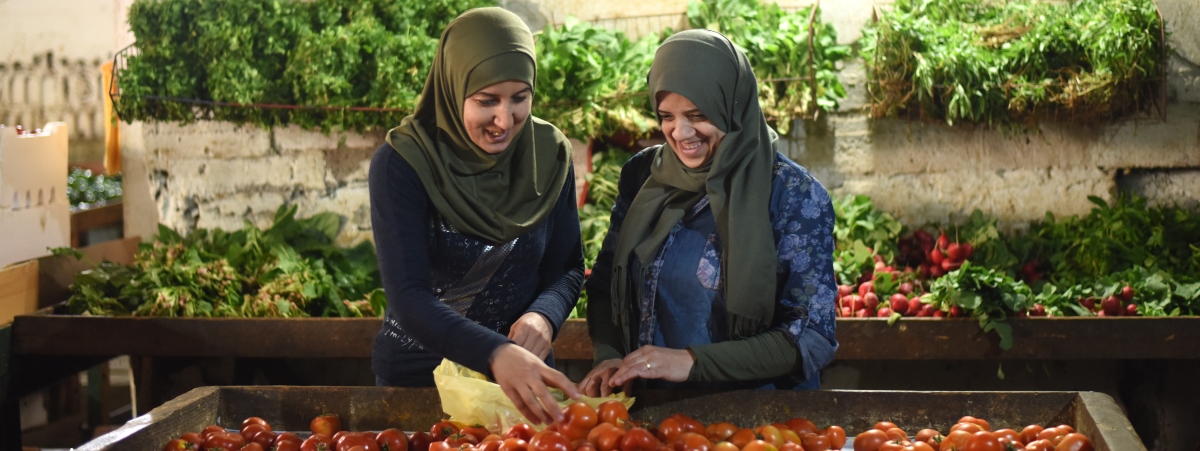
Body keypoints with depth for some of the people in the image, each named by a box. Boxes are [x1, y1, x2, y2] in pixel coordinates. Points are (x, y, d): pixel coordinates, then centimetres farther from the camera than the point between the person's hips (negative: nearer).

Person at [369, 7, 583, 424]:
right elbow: (408, 298, -26)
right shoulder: (401, 164, -19)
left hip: (520, 376, 3)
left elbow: (568, 266, 1)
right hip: (415, 375, -2)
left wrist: (544, 315, -21)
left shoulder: (549, 154, -8)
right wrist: (495, 354, -42)